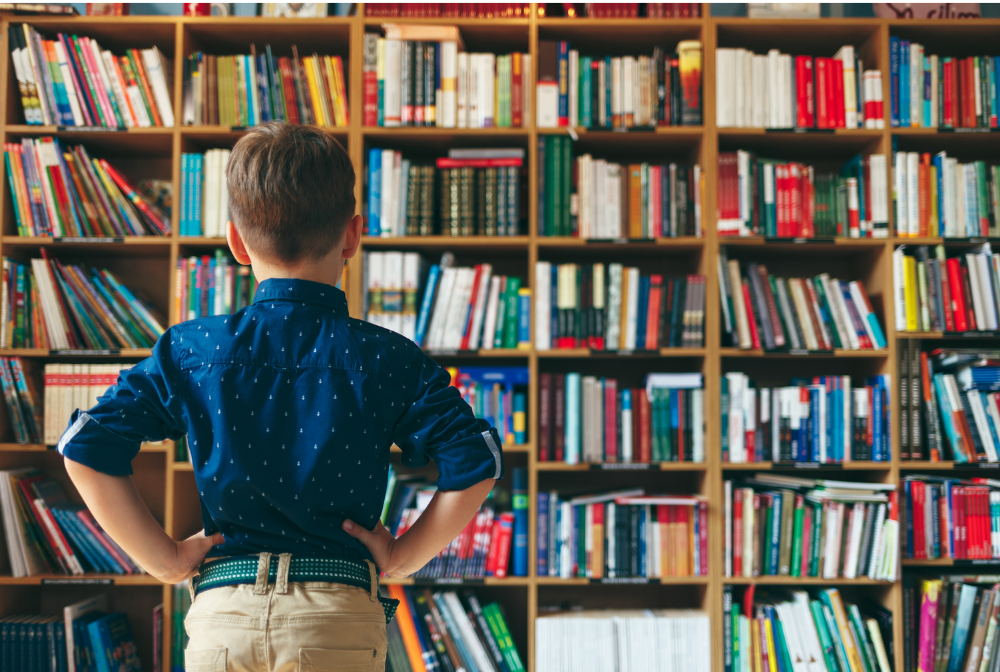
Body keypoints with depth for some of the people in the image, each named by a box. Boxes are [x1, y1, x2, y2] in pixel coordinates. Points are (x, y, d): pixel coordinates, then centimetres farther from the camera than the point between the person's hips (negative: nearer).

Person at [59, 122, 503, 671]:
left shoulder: (191, 350, 2)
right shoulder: (386, 358, -2)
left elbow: (86, 448, -2)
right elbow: (475, 463, -10)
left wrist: (165, 559, 4)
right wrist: (402, 558, 2)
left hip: (222, 612, 2)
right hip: (340, 621, -1)